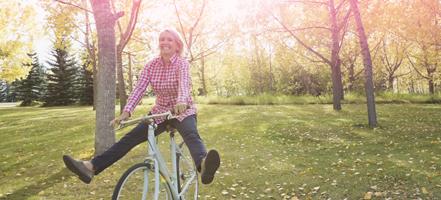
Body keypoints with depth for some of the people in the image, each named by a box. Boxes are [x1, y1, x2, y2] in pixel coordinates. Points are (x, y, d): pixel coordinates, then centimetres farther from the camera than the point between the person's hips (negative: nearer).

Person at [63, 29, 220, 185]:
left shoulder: (182, 63, -12)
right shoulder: (151, 65, 0)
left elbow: (184, 83, -34)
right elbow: (139, 88, -11)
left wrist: (181, 102, -56)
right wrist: (126, 112, -27)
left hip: (183, 111, -5)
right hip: (160, 112, 5)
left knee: (191, 135, -36)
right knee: (130, 138, -9)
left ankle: (203, 166, -66)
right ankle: (91, 167, -16)